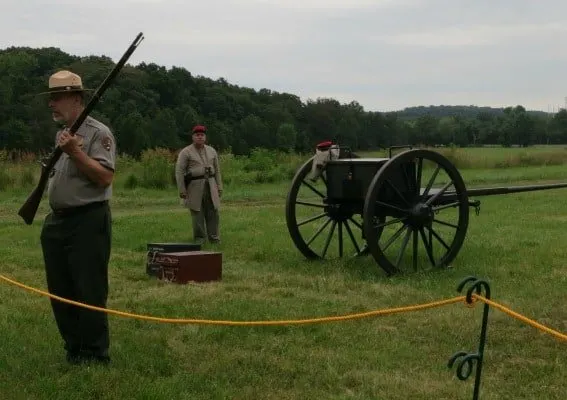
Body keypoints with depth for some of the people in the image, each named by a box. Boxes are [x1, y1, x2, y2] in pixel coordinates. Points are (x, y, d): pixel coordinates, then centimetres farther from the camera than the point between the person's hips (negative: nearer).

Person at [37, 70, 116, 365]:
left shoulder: (98, 133, -10)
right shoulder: (61, 135, 17)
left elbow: (105, 178, -20)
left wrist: (75, 152, -24)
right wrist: (46, 175, 11)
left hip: (88, 222, -9)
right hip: (57, 222, 9)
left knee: (90, 294, -4)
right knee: (60, 294, 12)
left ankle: (95, 357, 6)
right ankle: (74, 352, 24)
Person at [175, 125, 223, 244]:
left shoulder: (212, 151, 11)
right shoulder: (185, 152, -3)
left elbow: (217, 170, 15)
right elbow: (179, 172, -6)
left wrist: (219, 187, 10)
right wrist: (182, 190, -10)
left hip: (210, 185, 4)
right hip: (194, 187, -4)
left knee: (213, 212, 1)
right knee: (197, 213, -1)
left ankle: (214, 238, 8)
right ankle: (199, 239, 7)